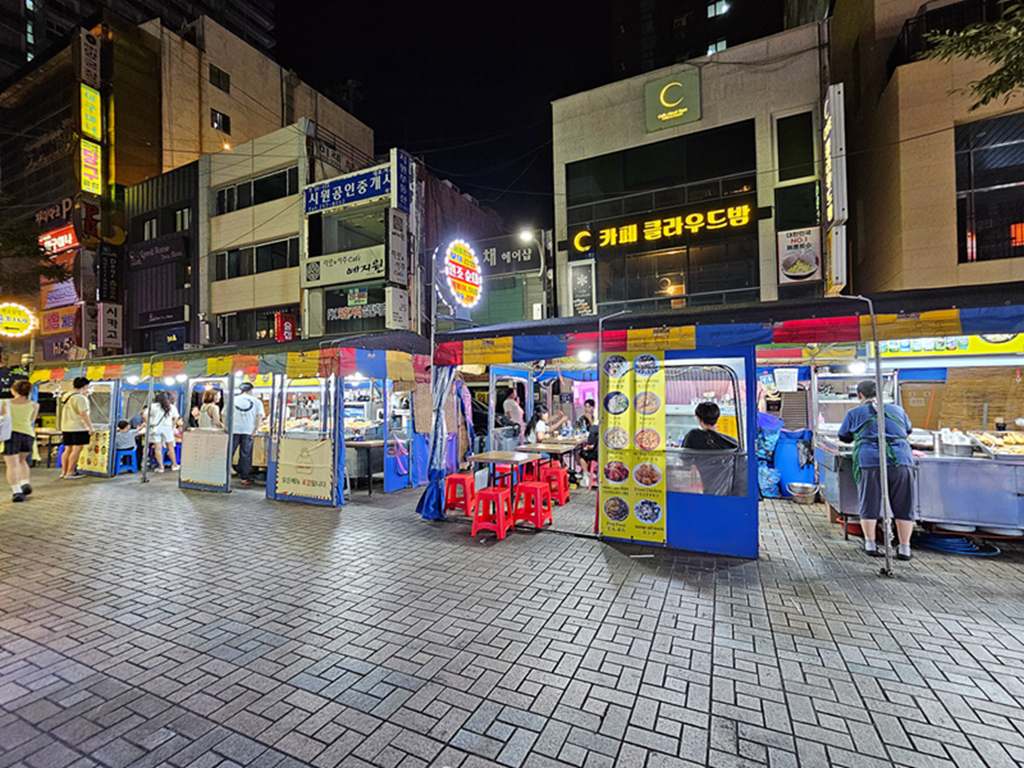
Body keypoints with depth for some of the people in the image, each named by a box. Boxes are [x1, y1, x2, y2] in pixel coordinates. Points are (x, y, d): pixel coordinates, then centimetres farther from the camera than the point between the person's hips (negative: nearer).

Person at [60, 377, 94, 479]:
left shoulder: (66, 396, 14)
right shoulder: (80, 398, -14)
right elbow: (83, 414, -19)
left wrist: (85, 396, 27)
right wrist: (91, 428, -17)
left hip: (66, 427, 9)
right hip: (78, 428, -9)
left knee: (68, 449, 14)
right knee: (77, 449, -5)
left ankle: (63, 472, 18)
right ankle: (70, 473, -5)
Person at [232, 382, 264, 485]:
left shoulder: (233, 399, 9)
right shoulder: (256, 401, 5)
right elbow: (259, 416, -3)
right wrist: (256, 430, -3)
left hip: (233, 430, 1)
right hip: (248, 431, -1)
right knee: (245, 455, 3)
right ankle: (245, 478, 6)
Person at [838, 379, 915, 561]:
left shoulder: (854, 413, 9)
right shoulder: (897, 410, 17)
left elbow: (844, 437, 20)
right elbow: (908, 430, 35)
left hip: (870, 461, -2)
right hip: (901, 460, 2)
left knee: (869, 505, 6)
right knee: (903, 506, 10)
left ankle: (870, 544, 12)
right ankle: (904, 547, 15)